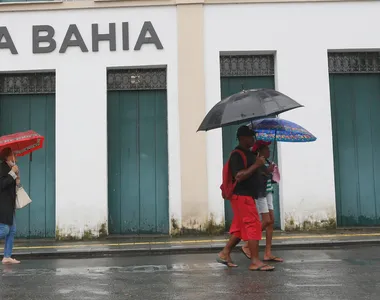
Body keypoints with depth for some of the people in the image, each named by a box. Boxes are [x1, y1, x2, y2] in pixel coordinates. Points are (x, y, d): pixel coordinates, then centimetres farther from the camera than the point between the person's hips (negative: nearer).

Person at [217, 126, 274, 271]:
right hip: (241, 195, -10)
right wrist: (256, 165, -20)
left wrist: (262, 168, 10)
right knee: (253, 225, -9)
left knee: (240, 226, 13)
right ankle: (255, 261, -5)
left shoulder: (249, 153, 16)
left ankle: (225, 253, 22)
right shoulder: (236, 155, -14)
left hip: (247, 195, 10)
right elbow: (239, 176, -24)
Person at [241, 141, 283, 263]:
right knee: (266, 221, -10)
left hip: (267, 193, 9)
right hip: (259, 193, -9)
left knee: (271, 221, 4)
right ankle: (247, 245, 4)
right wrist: (266, 171, -25)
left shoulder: (267, 162, 12)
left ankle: (268, 253, 7)